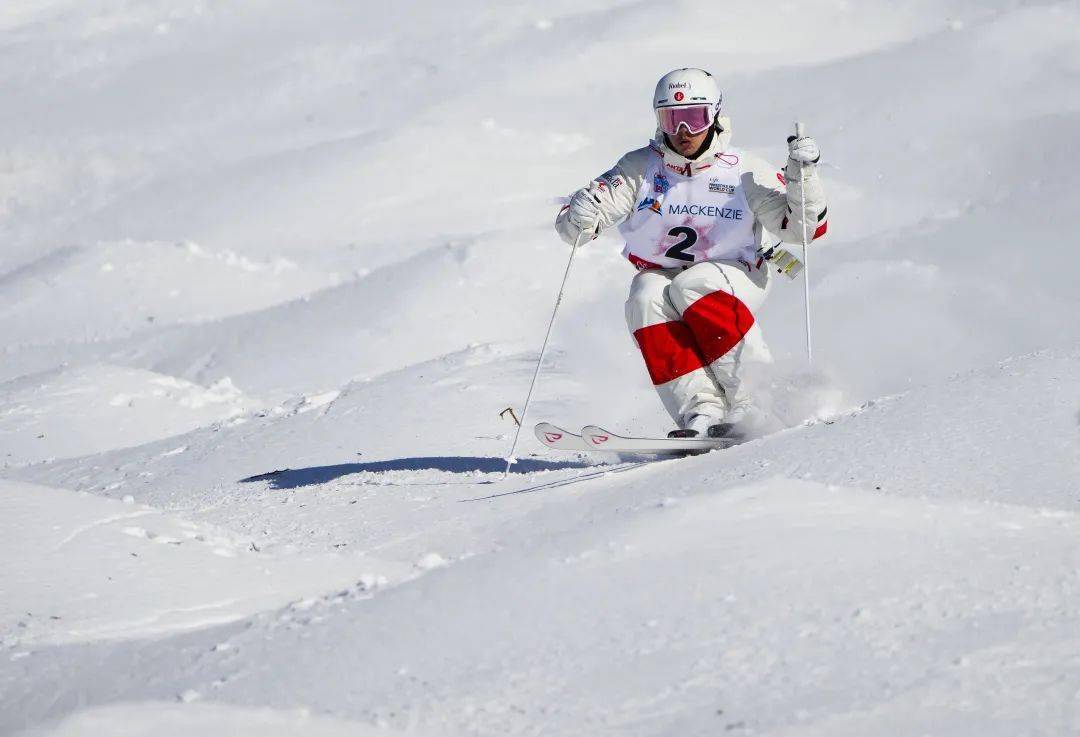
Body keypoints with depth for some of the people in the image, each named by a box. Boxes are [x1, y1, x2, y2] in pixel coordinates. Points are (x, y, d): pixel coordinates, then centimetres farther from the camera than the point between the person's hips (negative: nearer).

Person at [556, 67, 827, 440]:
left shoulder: (744, 172, -8)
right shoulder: (641, 168, -5)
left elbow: (804, 227, -13)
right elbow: (573, 225, -10)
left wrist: (803, 174, -28)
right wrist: (579, 218, -34)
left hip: (734, 280, -2)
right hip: (660, 275, 2)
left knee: (692, 288, -34)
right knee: (647, 302, -31)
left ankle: (756, 401, -33)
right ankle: (701, 412, -38)